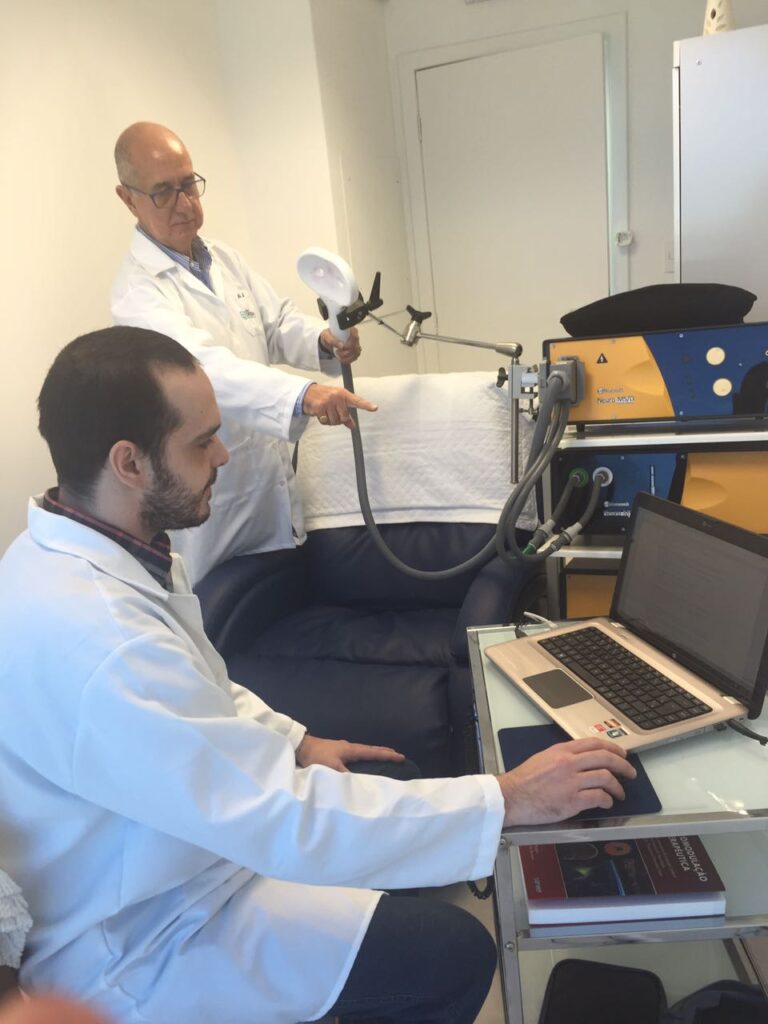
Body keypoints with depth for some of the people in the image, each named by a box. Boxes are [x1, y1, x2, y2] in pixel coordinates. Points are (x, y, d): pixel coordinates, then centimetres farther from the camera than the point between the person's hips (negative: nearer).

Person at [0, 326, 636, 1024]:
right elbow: (284, 820, -34)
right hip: (142, 946, -8)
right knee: (453, 954, -11)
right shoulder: (91, 636, -37)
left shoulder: (75, 551, -5)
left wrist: (294, 744, 2)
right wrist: (508, 800, -27)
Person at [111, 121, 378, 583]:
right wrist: (302, 394, -48)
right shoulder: (138, 289, -18)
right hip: (212, 503, -7)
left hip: (274, 484, 7)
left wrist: (325, 341, -17)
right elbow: (200, 364, -33)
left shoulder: (225, 259, 7)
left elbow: (278, 321, 7)